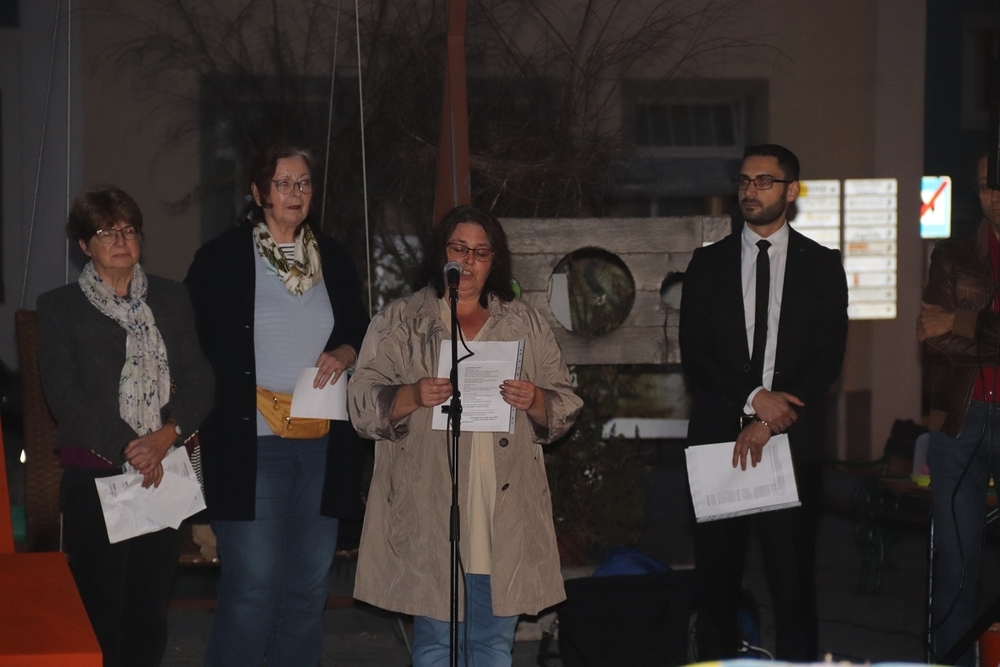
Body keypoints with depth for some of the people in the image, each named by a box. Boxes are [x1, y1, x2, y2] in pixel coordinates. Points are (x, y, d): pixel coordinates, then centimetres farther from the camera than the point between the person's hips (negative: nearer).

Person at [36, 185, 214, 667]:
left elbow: (198, 380, 6)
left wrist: (167, 436, -11)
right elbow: (65, 394, -7)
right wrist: (127, 448, -15)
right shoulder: (59, 308, 2)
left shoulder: (171, 299, 12)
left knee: (151, 605, 4)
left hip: (164, 472, 3)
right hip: (95, 476, -3)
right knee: (99, 608, -3)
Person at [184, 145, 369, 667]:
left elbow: (361, 330, 19)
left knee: (310, 580, 8)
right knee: (251, 581, -7)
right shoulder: (222, 258, 0)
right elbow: (197, 349, 0)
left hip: (323, 445, 5)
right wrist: (249, 393, -9)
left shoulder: (334, 259, 12)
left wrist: (344, 353, -3)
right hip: (250, 443, -4)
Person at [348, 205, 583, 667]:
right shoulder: (401, 322, 7)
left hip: (504, 518, 2)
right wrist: (413, 395, -19)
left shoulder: (527, 325, 14)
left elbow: (565, 408, 11)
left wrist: (534, 401, -11)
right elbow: (363, 404, 0)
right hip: (429, 516, -2)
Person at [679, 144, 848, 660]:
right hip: (717, 438, 1)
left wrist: (771, 423, -11)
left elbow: (828, 360, -1)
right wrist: (755, 398, -12)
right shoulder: (708, 264, 10)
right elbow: (694, 356, 3)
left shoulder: (821, 265, 7)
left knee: (794, 579, -2)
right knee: (716, 578, 2)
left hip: (792, 442, -1)